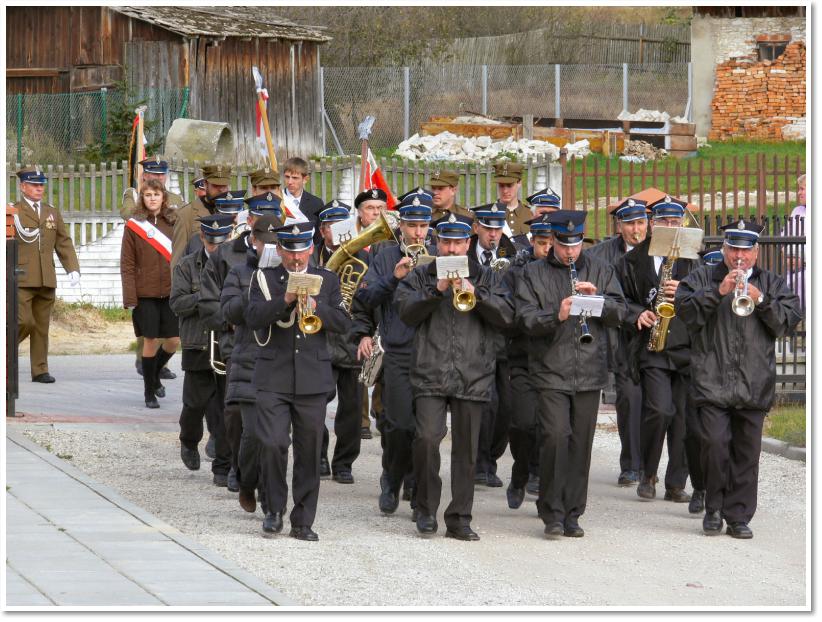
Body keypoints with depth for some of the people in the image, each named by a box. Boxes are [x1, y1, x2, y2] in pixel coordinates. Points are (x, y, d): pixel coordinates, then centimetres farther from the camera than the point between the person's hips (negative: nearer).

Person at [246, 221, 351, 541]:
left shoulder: (327, 280, 11)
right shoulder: (264, 279, 6)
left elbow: (343, 323, 2)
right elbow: (252, 317, -8)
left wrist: (315, 307, -13)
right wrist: (285, 301, -19)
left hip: (313, 379, 2)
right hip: (273, 377, -2)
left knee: (309, 451, 3)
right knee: (273, 443, -13)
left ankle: (303, 521, 10)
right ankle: (275, 510, 6)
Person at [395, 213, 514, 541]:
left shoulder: (485, 278, 13)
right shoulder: (419, 277, 12)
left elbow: (506, 316, -1)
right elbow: (407, 312, -4)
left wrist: (475, 294, -13)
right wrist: (436, 290, -15)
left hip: (473, 376, 1)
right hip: (431, 375, -1)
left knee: (466, 449, 3)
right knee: (427, 437, -17)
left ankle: (459, 518, 10)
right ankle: (426, 509, 0)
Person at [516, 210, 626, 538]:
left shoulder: (600, 271, 12)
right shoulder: (534, 273, 5)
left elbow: (619, 312, 8)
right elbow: (526, 319, -5)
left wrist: (597, 297, -10)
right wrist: (556, 316, -22)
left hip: (589, 372, 3)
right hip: (551, 372, -3)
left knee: (581, 443, 5)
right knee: (556, 437, -14)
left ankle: (572, 515, 13)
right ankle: (552, 513, -4)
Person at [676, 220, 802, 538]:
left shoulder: (772, 284, 15)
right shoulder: (702, 278, 11)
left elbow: (789, 321, 4)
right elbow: (684, 309, -4)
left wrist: (761, 300, -10)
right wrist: (718, 292, -14)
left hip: (754, 386, 2)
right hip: (713, 380, -2)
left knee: (747, 451, 2)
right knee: (716, 443, -13)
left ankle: (738, 516, 9)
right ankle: (714, 507, 4)